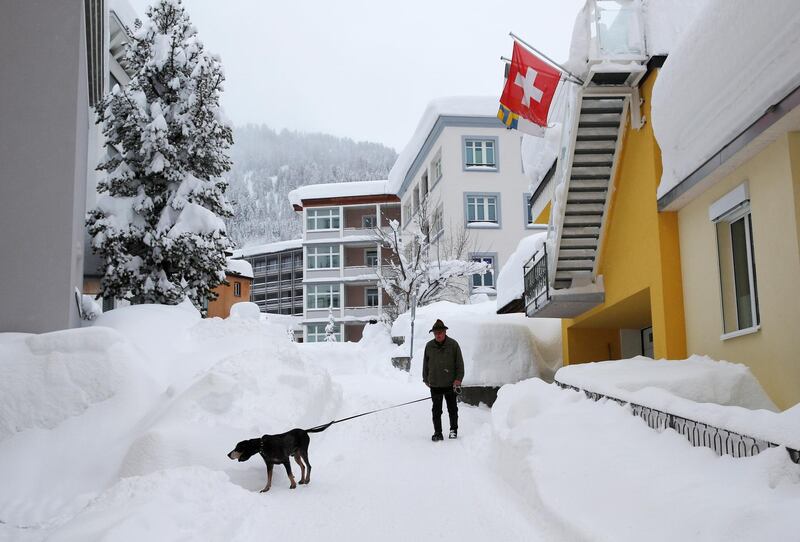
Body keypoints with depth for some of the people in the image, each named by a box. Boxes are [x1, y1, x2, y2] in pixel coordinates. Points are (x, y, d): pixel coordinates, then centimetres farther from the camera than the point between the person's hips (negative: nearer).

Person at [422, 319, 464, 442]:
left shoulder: (453, 344, -3)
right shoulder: (429, 346, 2)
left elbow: (459, 363, 0)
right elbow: (425, 364, 12)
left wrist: (458, 379, -7)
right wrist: (426, 379, 15)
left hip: (450, 384, -1)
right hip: (435, 384, 1)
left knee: (452, 409, 10)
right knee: (436, 411, 2)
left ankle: (453, 430, 26)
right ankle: (437, 433, 10)